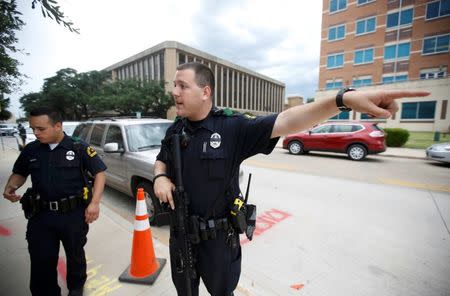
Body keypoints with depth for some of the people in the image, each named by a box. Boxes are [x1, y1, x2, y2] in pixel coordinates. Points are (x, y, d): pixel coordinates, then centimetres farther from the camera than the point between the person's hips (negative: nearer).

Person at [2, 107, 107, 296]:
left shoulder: (79, 148, -10)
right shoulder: (30, 150, 2)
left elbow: (99, 173, -9)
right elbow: (19, 173, 17)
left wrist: (95, 202, -17)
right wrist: (11, 187, -6)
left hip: (74, 214, -2)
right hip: (40, 215, 3)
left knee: (75, 255, 18)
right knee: (41, 261, 10)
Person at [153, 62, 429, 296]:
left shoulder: (232, 128, -21)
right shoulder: (176, 129, -3)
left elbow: (285, 121, -29)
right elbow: (161, 160, 12)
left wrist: (344, 98, -40)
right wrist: (160, 177, -11)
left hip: (218, 237, -4)